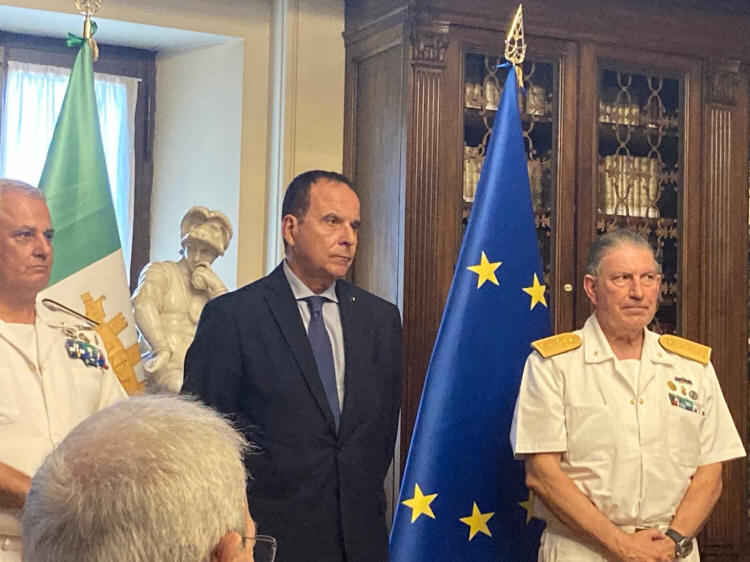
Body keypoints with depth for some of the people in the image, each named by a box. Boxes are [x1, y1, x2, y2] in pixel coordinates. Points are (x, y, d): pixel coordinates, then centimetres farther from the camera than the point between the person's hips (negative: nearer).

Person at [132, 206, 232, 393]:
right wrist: (162, 349, -23)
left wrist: (218, 288, 5)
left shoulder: (210, 291, 26)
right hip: (166, 369, -5)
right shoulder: (159, 271, 13)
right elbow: (143, 305, -8)